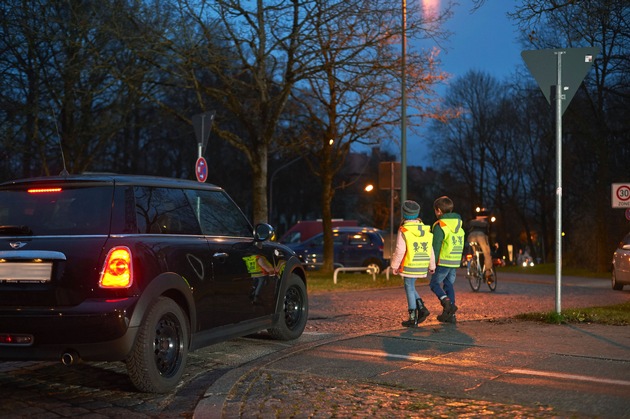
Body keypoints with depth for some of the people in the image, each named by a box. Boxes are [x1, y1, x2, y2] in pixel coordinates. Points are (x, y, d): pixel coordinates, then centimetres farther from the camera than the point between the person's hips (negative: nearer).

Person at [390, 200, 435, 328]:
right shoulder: (426, 230, 6)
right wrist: (432, 265, 20)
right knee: (410, 287, 21)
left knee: (409, 289, 3)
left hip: (409, 266, -6)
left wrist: (394, 265, -3)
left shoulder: (404, 231, -12)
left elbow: (400, 250, -13)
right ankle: (422, 308, 8)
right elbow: (430, 250, 10)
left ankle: (413, 319, 4)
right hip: (422, 267, 6)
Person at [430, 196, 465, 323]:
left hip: (443, 262, -7)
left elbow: (436, 246, -14)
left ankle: (447, 302, -18)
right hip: (455, 262, 7)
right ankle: (450, 314, 11)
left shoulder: (439, 225, -12)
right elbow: (461, 245, 16)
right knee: (449, 286, 12)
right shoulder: (459, 225, 12)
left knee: (434, 283, 5)